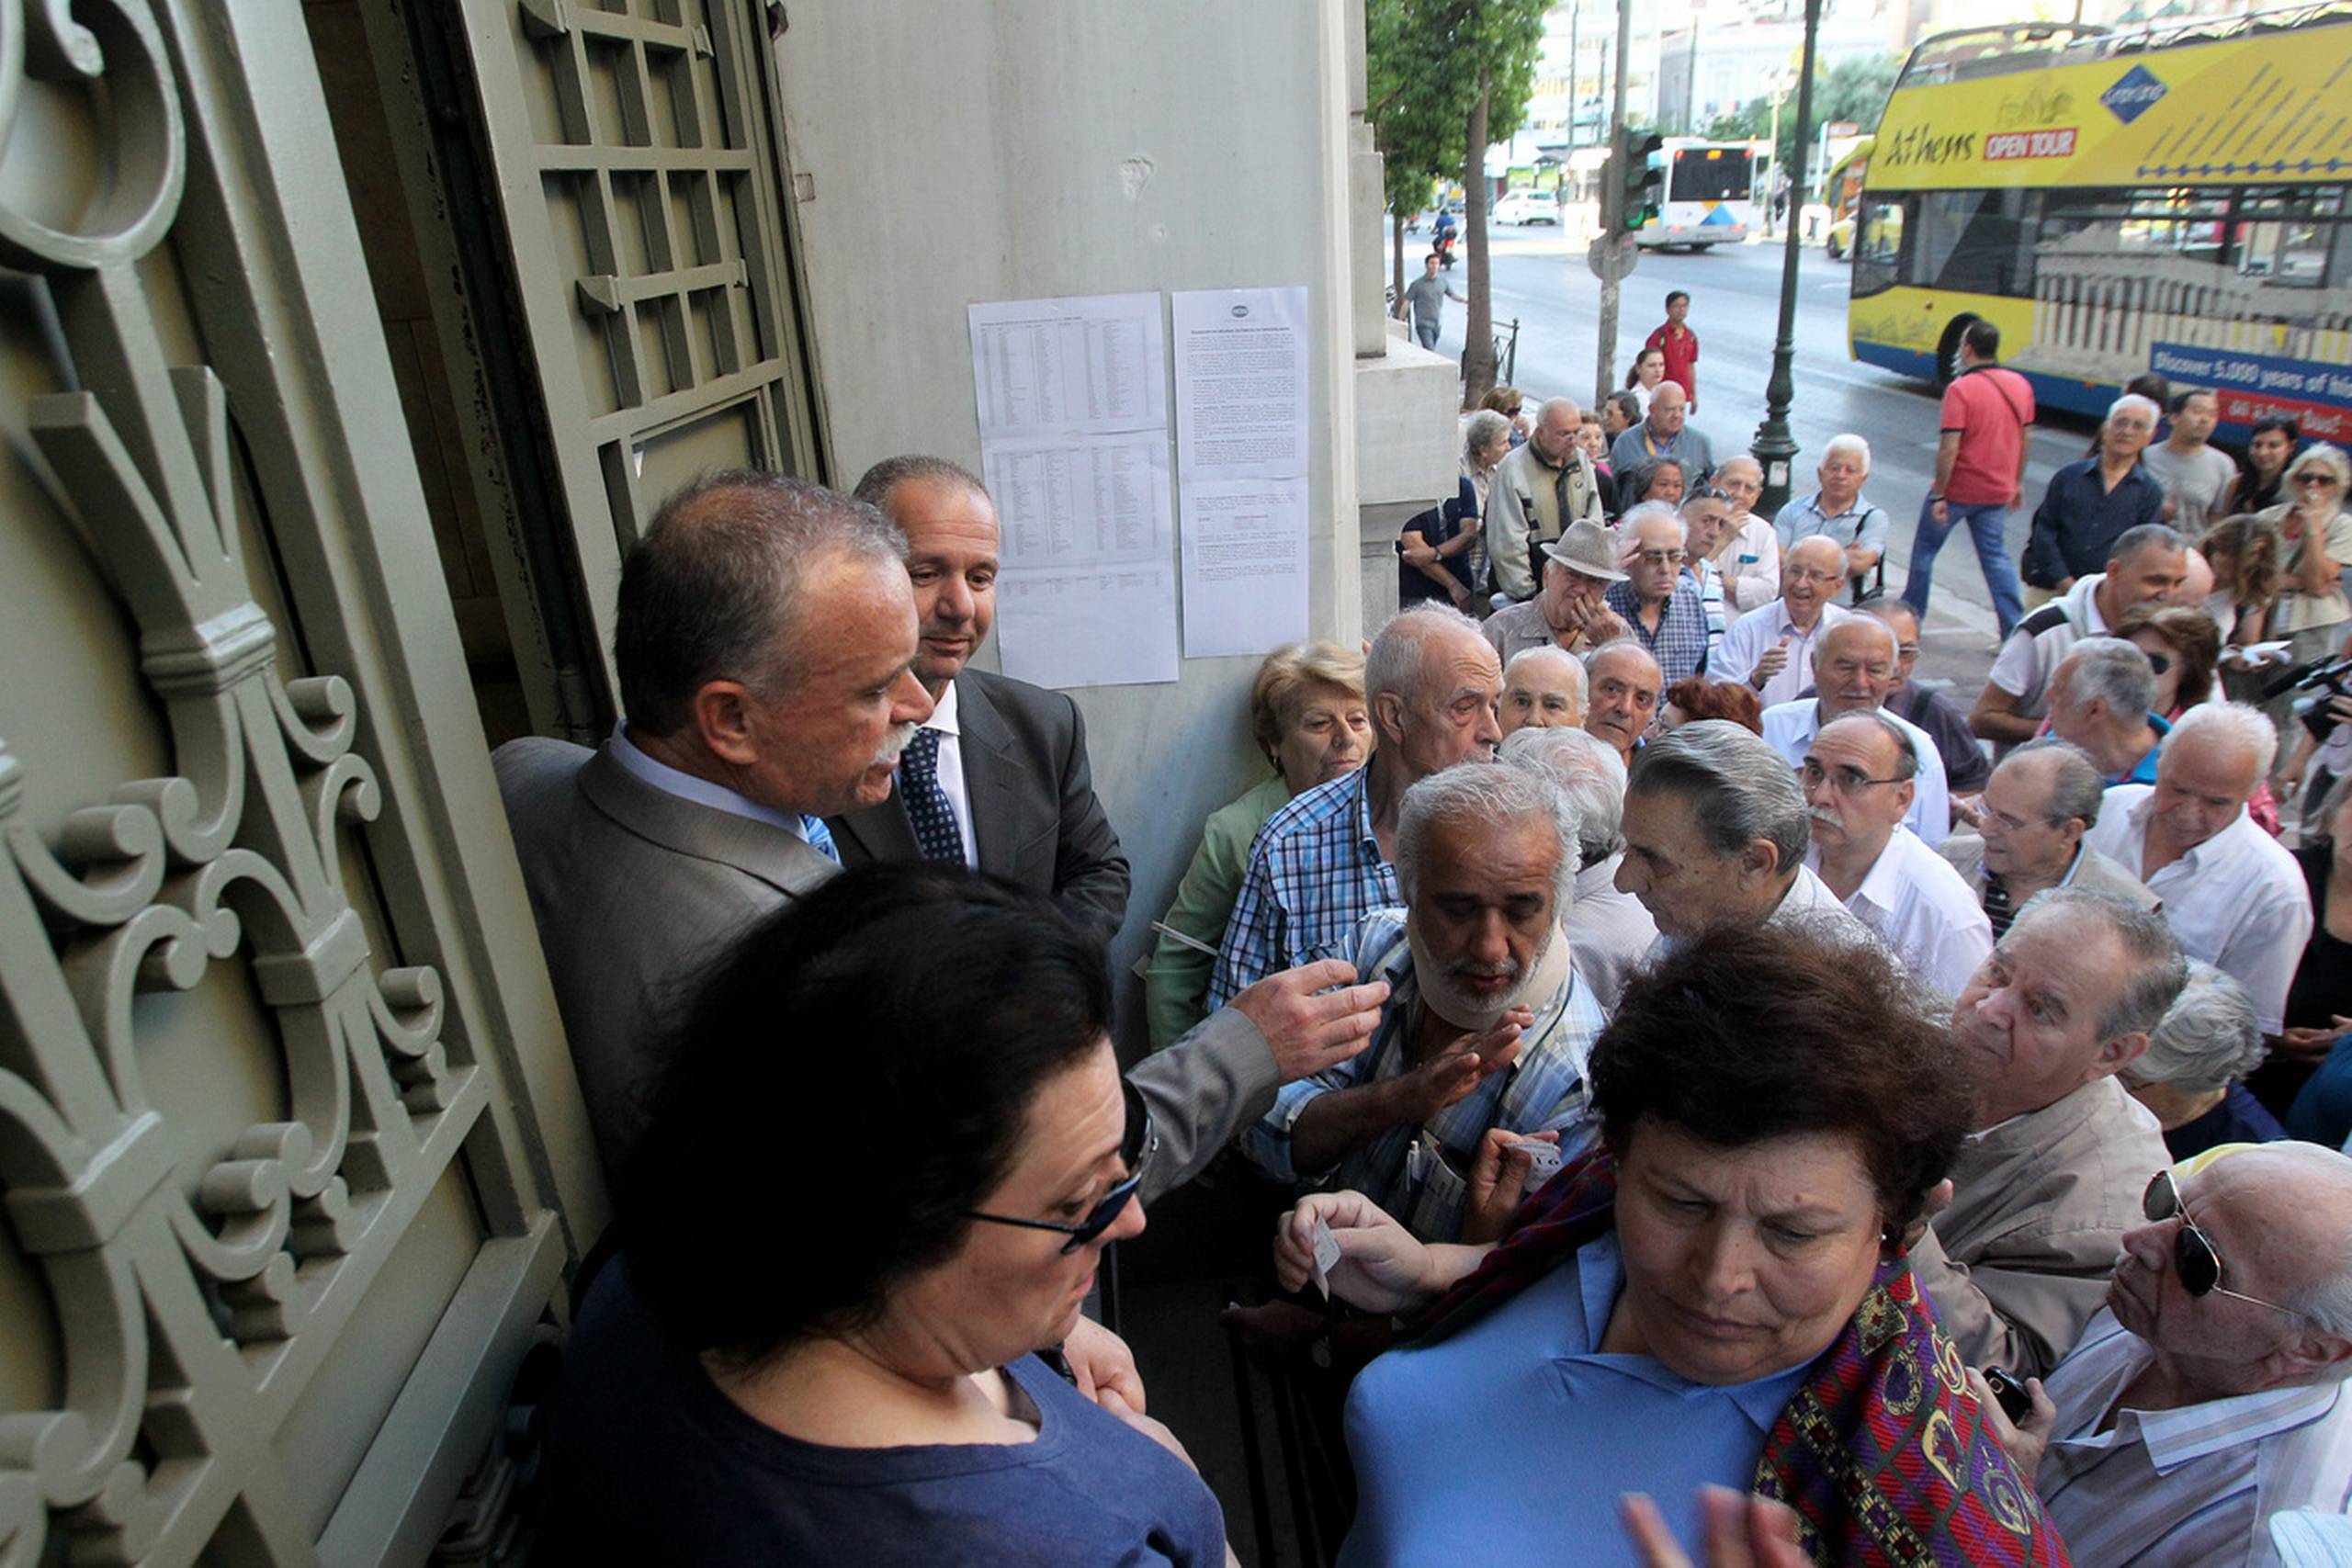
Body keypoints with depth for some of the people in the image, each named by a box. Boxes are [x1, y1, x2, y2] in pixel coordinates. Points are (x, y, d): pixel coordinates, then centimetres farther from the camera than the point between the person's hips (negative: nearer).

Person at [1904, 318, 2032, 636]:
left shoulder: (1961, 389, -17)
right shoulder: (2021, 385, 4)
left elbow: (1949, 448, -21)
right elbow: (2026, 438, 11)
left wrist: (1938, 495, -17)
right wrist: (2017, 482, 21)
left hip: (1957, 489, -6)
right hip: (1998, 491, 6)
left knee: (1925, 548, 13)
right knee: (1996, 556, 10)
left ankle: (1911, 616, 22)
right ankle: (2015, 630, 4)